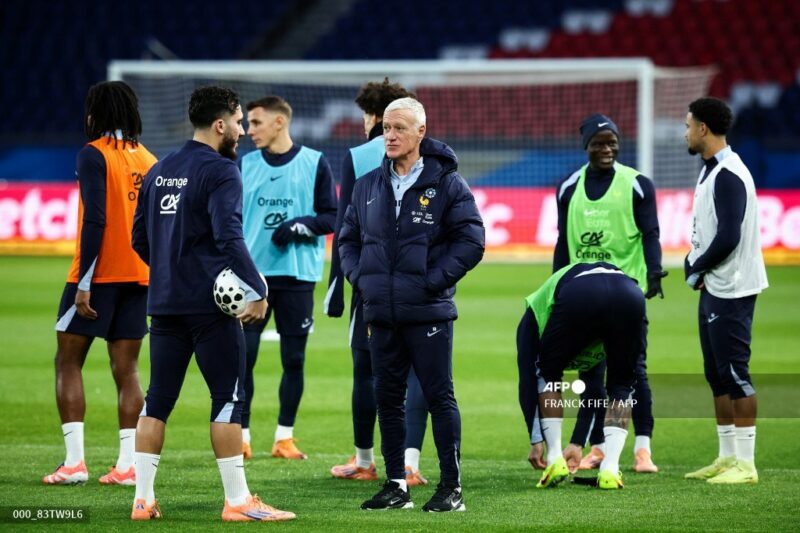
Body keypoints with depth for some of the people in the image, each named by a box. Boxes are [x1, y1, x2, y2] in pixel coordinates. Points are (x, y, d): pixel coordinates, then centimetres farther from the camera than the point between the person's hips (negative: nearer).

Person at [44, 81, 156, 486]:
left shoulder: (94, 154, -9)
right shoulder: (149, 160, 10)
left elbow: (95, 220, -17)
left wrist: (84, 282, -17)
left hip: (99, 273, -6)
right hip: (139, 276, 6)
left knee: (68, 361, 4)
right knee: (126, 369, 7)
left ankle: (74, 461, -5)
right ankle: (127, 464, 1)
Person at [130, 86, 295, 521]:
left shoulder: (159, 171, 13)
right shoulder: (220, 171, -10)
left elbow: (140, 237, 17)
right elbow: (229, 237, -21)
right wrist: (257, 290, -17)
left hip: (164, 302, 7)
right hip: (210, 305, -7)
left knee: (158, 398, 9)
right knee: (228, 398, -2)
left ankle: (143, 499, 8)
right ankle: (237, 501, -2)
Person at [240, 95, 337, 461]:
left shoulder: (315, 163, 2)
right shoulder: (245, 165, 9)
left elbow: (331, 217, 2)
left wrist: (302, 225, -16)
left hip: (297, 275, -1)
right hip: (251, 274, 1)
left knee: (293, 359, 3)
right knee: (242, 357, -4)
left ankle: (285, 437, 13)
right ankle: (241, 436, 5)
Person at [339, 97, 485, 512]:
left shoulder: (447, 183, -4)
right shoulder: (368, 186, 11)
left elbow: (471, 240, -7)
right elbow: (348, 238, 19)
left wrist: (434, 281, -13)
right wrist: (360, 277, 3)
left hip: (428, 313, -5)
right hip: (381, 314, 5)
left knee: (439, 396, -2)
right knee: (387, 398, 8)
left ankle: (451, 487, 2)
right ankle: (395, 485, 17)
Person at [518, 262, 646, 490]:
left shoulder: (534, 314, 37)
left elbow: (528, 382, 26)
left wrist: (536, 441, 28)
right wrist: (578, 444, 53)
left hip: (579, 297, -3)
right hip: (629, 295, 3)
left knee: (548, 374, 25)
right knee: (621, 386, 25)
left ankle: (555, 460, 17)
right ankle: (609, 469, 11)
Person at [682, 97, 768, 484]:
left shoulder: (728, 176, -19)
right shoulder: (711, 171, 14)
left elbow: (728, 238, -24)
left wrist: (696, 268, -10)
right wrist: (695, 265, 5)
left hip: (731, 291, -10)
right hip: (714, 289, 10)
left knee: (734, 373, -8)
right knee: (718, 375, 14)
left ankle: (745, 464, -6)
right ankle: (727, 457, 20)